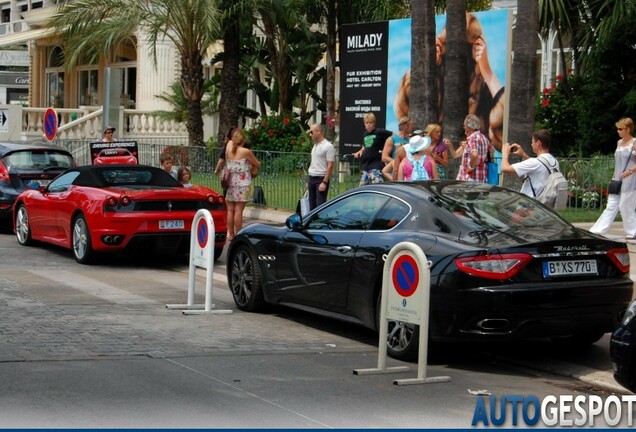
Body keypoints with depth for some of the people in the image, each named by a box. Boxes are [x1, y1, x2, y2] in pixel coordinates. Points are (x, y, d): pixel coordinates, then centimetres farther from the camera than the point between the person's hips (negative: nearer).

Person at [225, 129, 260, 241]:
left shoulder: (229, 147, 2)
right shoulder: (246, 152, -10)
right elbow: (258, 164, 2)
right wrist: (254, 170, 18)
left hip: (230, 183, 4)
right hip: (242, 184, -4)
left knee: (230, 210, 9)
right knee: (238, 210, -3)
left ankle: (231, 235, 15)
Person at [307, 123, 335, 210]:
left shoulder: (328, 146, -11)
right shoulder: (315, 145, 15)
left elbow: (330, 166, -16)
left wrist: (324, 182, -21)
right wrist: (308, 181, 17)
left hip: (321, 179, -9)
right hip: (312, 178, 9)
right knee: (312, 206, 11)